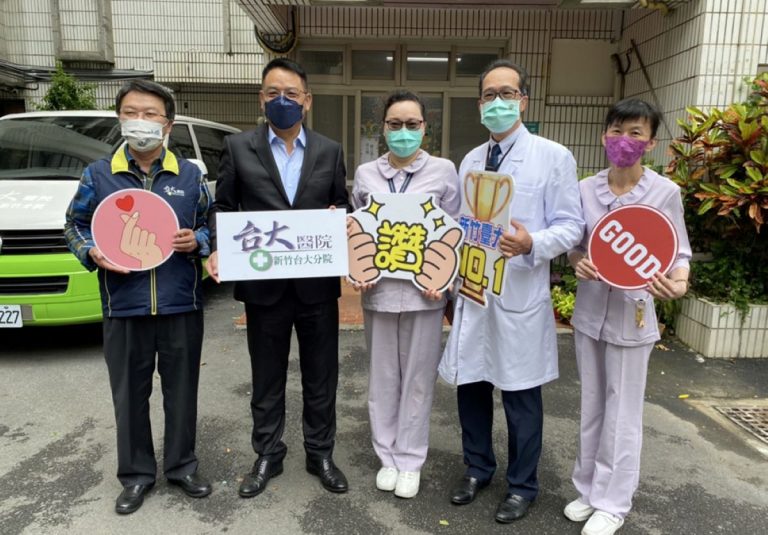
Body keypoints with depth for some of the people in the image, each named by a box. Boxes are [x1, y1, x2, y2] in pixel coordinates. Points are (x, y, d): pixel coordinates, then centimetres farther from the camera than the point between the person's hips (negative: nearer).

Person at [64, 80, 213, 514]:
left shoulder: (190, 175, 4)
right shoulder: (98, 175, 4)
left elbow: (213, 225, 10)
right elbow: (75, 226, 11)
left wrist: (197, 241, -11)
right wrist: (93, 253, -9)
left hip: (182, 305, 0)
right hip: (124, 307, 1)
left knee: (182, 390, 11)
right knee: (130, 395, 11)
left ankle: (182, 466, 30)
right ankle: (136, 473, 30)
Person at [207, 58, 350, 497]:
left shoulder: (330, 152, 6)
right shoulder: (238, 148, 3)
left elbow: (344, 209, 8)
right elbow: (224, 206, 5)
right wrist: (219, 248, -12)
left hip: (318, 285, 1)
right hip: (264, 285, 0)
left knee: (321, 377, 13)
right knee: (267, 379, 14)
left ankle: (321, 454, 32)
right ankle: (268, 456, 33)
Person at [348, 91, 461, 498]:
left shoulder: (443, 171, 0)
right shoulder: (366, 174, 6)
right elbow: (355, 230, 11)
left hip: (424, 290, -2)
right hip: (378, 290, 2)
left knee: (418, 378, 7)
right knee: (383, 376, 11)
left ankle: (410, 461, 24)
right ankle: (388, 457, 28)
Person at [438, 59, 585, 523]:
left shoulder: (554, 157, -4)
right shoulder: (470, 161, 12)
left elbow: (571, 226, -7)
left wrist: (532, 244, -27)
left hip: (520, 296, -4)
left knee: (521, 395, 8)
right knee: (470, 385, 13)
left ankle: (522, 486, 29)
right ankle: (478, 469, 36)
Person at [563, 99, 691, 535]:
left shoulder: (666, 192, -8)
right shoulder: (585, 189, 1)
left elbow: (678, 252, -4)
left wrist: (679, 283, -25)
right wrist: (579, 263, -13)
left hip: (632, 314, -3)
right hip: (589, 310, 4)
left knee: (622, 413, 8)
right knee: (592, 407, 16)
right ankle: (589, 488, 34)